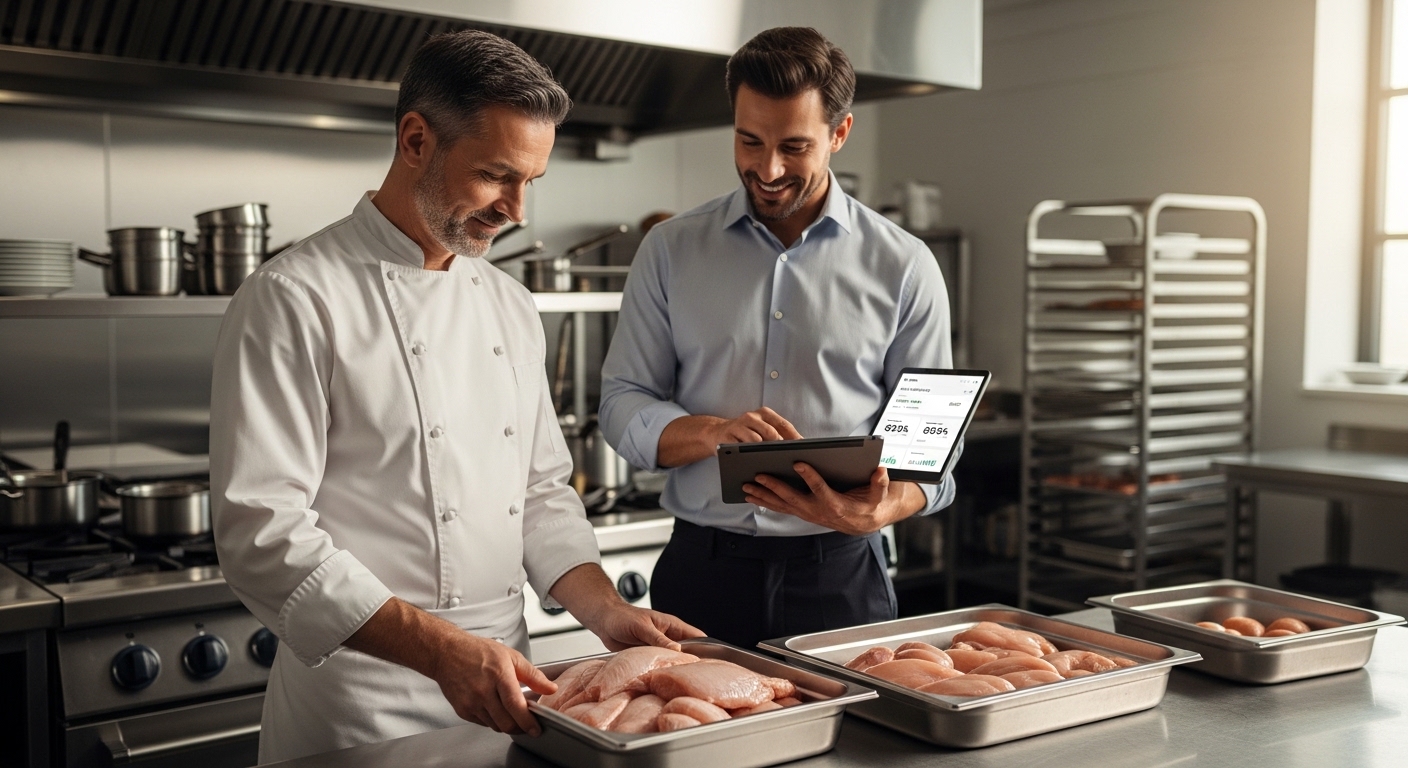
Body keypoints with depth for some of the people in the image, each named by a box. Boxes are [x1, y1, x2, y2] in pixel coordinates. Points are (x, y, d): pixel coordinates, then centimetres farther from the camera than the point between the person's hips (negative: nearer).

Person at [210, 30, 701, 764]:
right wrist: (439, 649, -25)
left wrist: (606, 612, 0)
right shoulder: (291, 302, -12)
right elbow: (262, 531, -18)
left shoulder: (511, 306, 10)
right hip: (363, 705, -6)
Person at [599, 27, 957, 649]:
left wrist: (878, 511, -20)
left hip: (841, 575, 0)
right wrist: (714, 431, -17)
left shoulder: (903, 267, 1)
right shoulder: (671, 250, 4)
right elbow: (622, 407, 3)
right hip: (702, 569, 1)